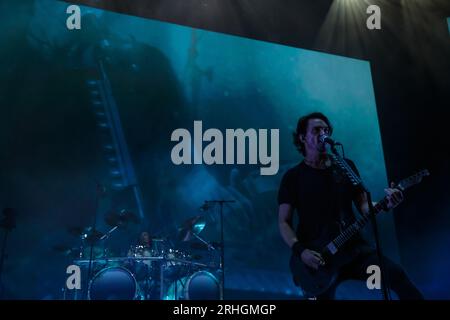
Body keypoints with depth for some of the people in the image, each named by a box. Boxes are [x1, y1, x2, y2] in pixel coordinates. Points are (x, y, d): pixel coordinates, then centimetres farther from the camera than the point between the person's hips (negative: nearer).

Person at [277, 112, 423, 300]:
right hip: (315, 257, -2)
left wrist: (386, 204, -11)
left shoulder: (346, 166, 10)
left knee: (396, 275, -16)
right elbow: (284, 222, -1)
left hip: (352, 246, 2)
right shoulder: (293, 176, 1)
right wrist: (300, 251, -17)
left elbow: (363, 205, 10)